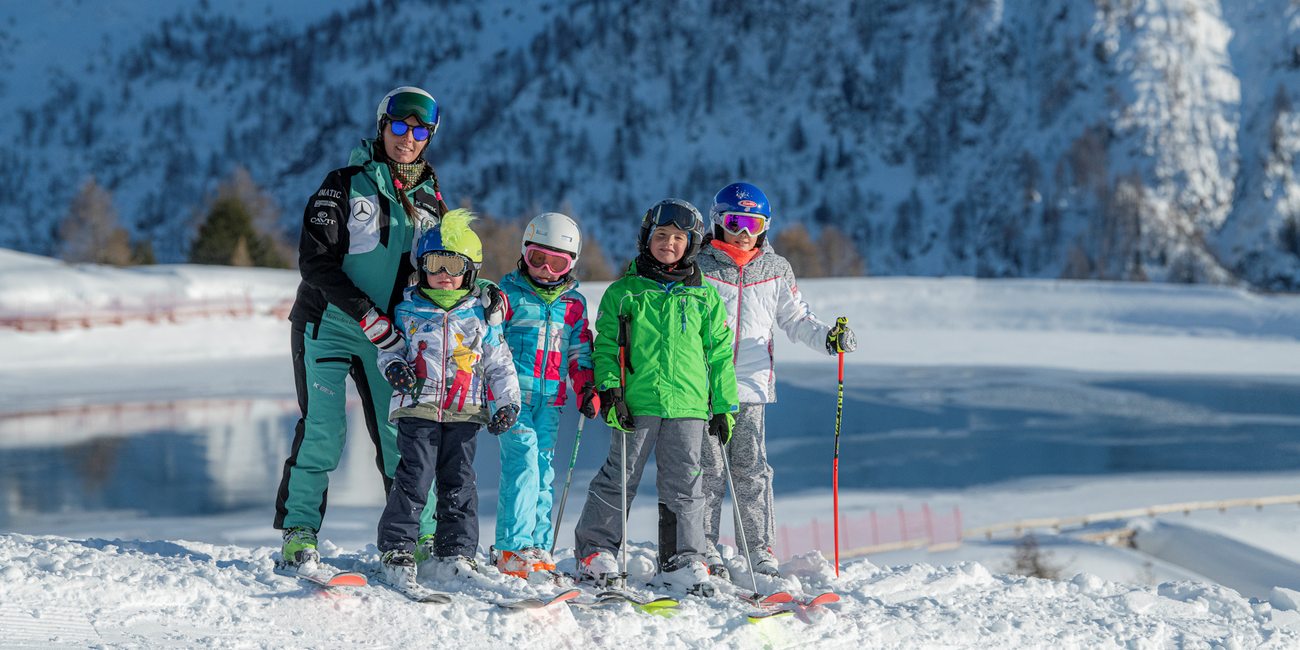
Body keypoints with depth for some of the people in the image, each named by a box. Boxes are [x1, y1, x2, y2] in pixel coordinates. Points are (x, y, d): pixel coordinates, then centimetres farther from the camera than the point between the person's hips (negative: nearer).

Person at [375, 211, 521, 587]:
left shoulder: (481, 315, 8)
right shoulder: (408, 310, 7)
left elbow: (500, 362, 12)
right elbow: (390, 346, 17)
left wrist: (507, 402, 4)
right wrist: (393, 366, -5)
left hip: (464, 413, 1)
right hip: (418, 407, -1)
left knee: (458, 483, 4)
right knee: (414, 478, -9)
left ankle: (456, 551, 13)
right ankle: (396, 550, -4)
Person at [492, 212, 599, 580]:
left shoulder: (574, 304, 14)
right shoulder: (509, 294, 3)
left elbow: (580, 352, 16)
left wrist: (586, 388, 4)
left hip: (550, 399, 4)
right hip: (513, 394, -4)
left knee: (543, 469, 5)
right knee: (522, 463, -14)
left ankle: (538, 547, 10)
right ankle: (512, 546, -13)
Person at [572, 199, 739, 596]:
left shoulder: (705, 298, 11)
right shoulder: (624, 292, 7)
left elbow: (720, 354, 14)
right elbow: (606, 343, 6)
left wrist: (723, 406, 11)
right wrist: (609, 389, -7)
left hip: (688, 404, 2)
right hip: (636, 402, -2)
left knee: (683, 486, 3)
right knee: (619, 478, 2)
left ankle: (682, 562, 10)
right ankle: (595, 552, 12)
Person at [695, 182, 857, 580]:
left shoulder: (776, 271, 11)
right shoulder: (699, 267, 3)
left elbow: (796, 319, 15)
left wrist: (827, 338, -1)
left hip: (751, 383, 2)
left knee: (752, 471, 1)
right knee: (708, 469, 0)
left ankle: (760, 552, 6)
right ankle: (704, 552, 7)